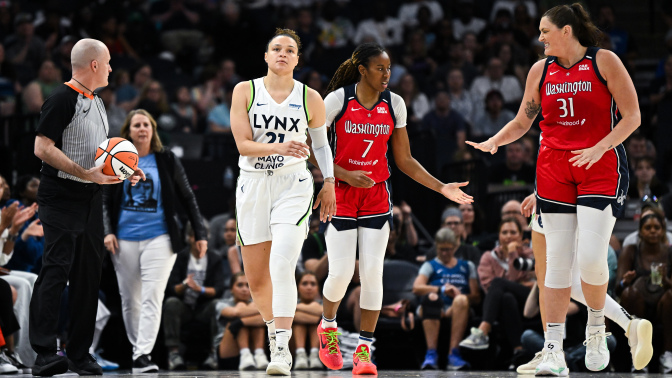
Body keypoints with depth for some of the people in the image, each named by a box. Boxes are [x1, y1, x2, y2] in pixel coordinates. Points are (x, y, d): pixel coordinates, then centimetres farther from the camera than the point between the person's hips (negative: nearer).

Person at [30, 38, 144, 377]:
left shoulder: (97, 103, 18)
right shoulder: (63, 99, -11)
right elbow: (42, 148, -18)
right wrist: (86, 174, -23)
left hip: (91, 199, 9)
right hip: (62, 199, -9)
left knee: (89, 275, 8)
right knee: (56, 271, -13)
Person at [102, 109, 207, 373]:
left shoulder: (166, 159, 4)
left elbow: (187, 198, 7)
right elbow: (106, 200, 11)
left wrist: (200, 233, 3)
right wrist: (108, 231, -4)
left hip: (159, 237, -2)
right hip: (125, 239, 2)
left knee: (151, 298, -14)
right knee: (129, 300, 8)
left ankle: (143, 356, -21)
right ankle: (136, 349, 23)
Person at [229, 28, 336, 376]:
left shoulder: (310, 99, 3)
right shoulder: (245, 91, 0)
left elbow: (321, 143, 19)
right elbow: (243, 144, -8)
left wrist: (329, 183, 13)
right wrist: (280, 147, -23)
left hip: (293, 186, -2)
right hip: (253, 185, 2)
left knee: (282, 265, -22)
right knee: (256, 279, 7)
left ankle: (283, 350, -23)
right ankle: (274, 326, 37)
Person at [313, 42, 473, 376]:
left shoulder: (394, 104, 4)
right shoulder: (338, 100, -7)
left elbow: (404, 160, 10)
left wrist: (441, 187, 2)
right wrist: (346, 175, -16)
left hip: (377, 196, 3)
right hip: (341, 196, -3)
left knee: (372, 271, -6)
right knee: (341, 271, -7)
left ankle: (364, 348, 2)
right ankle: (327, 326, 24)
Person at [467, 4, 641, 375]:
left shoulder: (604, 62, -4)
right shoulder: (541, 70, 9)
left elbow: (632, 115, -6)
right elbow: (522, 121, 15)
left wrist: (599, 149, -17)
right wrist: (493, 142, -4)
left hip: (601, 166, -4)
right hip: (554, 169, 4)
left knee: (590, 256, -15)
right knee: (558, 258, -1)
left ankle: (596, 329, 12)